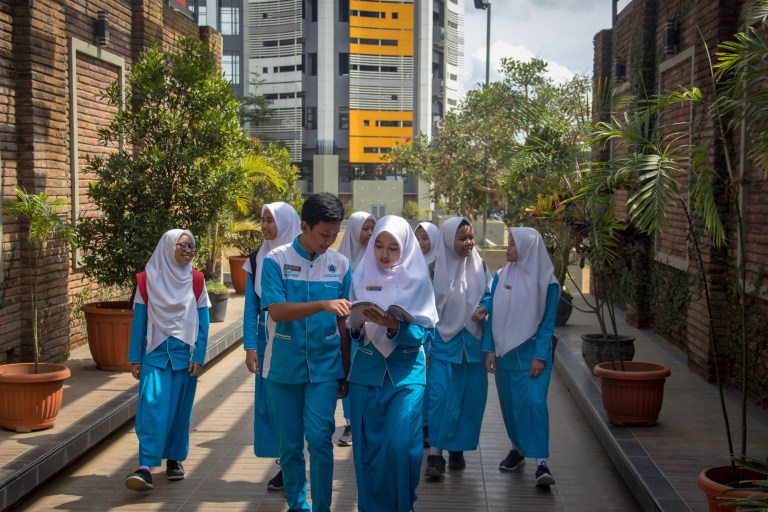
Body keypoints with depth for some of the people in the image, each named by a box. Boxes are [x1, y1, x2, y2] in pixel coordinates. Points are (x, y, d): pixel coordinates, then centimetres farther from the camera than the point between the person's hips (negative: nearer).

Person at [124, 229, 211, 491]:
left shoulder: (195, 281, 3)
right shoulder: (148, 279, 0)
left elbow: (203, 322, 3)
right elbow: (139, 320, 3)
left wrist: (199, 357, -4)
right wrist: (135, 358, 1)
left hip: (184, 354, 2)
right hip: (155, 353, -2)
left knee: (180, 408, 8)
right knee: (152, 406, -14)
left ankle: (175, 458, 24)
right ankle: (146, 466, -16)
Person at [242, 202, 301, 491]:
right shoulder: (256, 259, 7)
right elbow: (251, 307, 6)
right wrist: (250, 346, -2)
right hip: (267, 339, 4)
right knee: (268, 400, 5)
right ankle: (285, 463, 16)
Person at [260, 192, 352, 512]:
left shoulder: (340, 265, 1)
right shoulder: (276, 260, -6)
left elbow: (343, 322, 6)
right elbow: (276, 311, -17)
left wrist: (346, 371, 8)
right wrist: (322, 305, -30)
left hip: (325, 366, 1)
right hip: (284, 366, 0)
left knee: (319, 437, -10)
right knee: (290, 444, 9)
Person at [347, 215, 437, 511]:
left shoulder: (417, 281, -4)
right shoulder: (361, 278, 5)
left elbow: (424, 333, -8)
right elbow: (352, 330, 8)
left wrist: (394, 326, -25)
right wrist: (356, 326, -15)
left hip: (406, 374, -3)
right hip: (366, 372, 3)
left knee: (400, 445, -11)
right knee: (367, 445, 6)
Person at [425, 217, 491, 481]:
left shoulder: (478, 265, 3)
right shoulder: (435, 268, -6)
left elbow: (488, 293, 15)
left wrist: (483, 309, -8)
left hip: (472, 342, 3)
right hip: (443, 342, -3)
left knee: (469, 397, 6)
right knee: (440, 395, -13)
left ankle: (458, 449, 21)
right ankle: (435, 454, -9)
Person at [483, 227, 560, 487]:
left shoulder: (547, 282, -7)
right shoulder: (501, 276, 2)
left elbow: (548, 322, -6)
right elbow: (492, 314, 4)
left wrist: (540, 357, -12)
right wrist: (490, 349, -1)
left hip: (532, 352, -4)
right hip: (504, 351, 4)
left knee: (534, 402, -14)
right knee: (510, 402, 11)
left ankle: (541, 461, -11)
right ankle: (517, 448, 29)